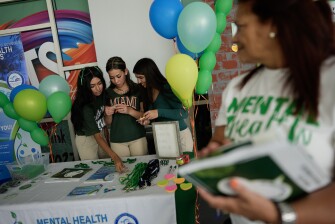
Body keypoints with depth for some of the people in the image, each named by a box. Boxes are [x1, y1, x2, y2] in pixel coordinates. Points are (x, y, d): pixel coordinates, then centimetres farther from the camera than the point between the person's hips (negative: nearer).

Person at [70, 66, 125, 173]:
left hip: (102, 134, 6)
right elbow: (97, 137, -34)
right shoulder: (85, 107, -31)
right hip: (86, 140, -5)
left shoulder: (102, 94, -13)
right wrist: (115, 157, -41)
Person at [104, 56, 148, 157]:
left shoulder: (138, 89, -1)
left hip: (137, 138, -1)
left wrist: (130, 111, -16)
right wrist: (108, 114, -11)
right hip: (117, 140, 1)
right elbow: (108, 123, 9)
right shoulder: (108, 93, 4)